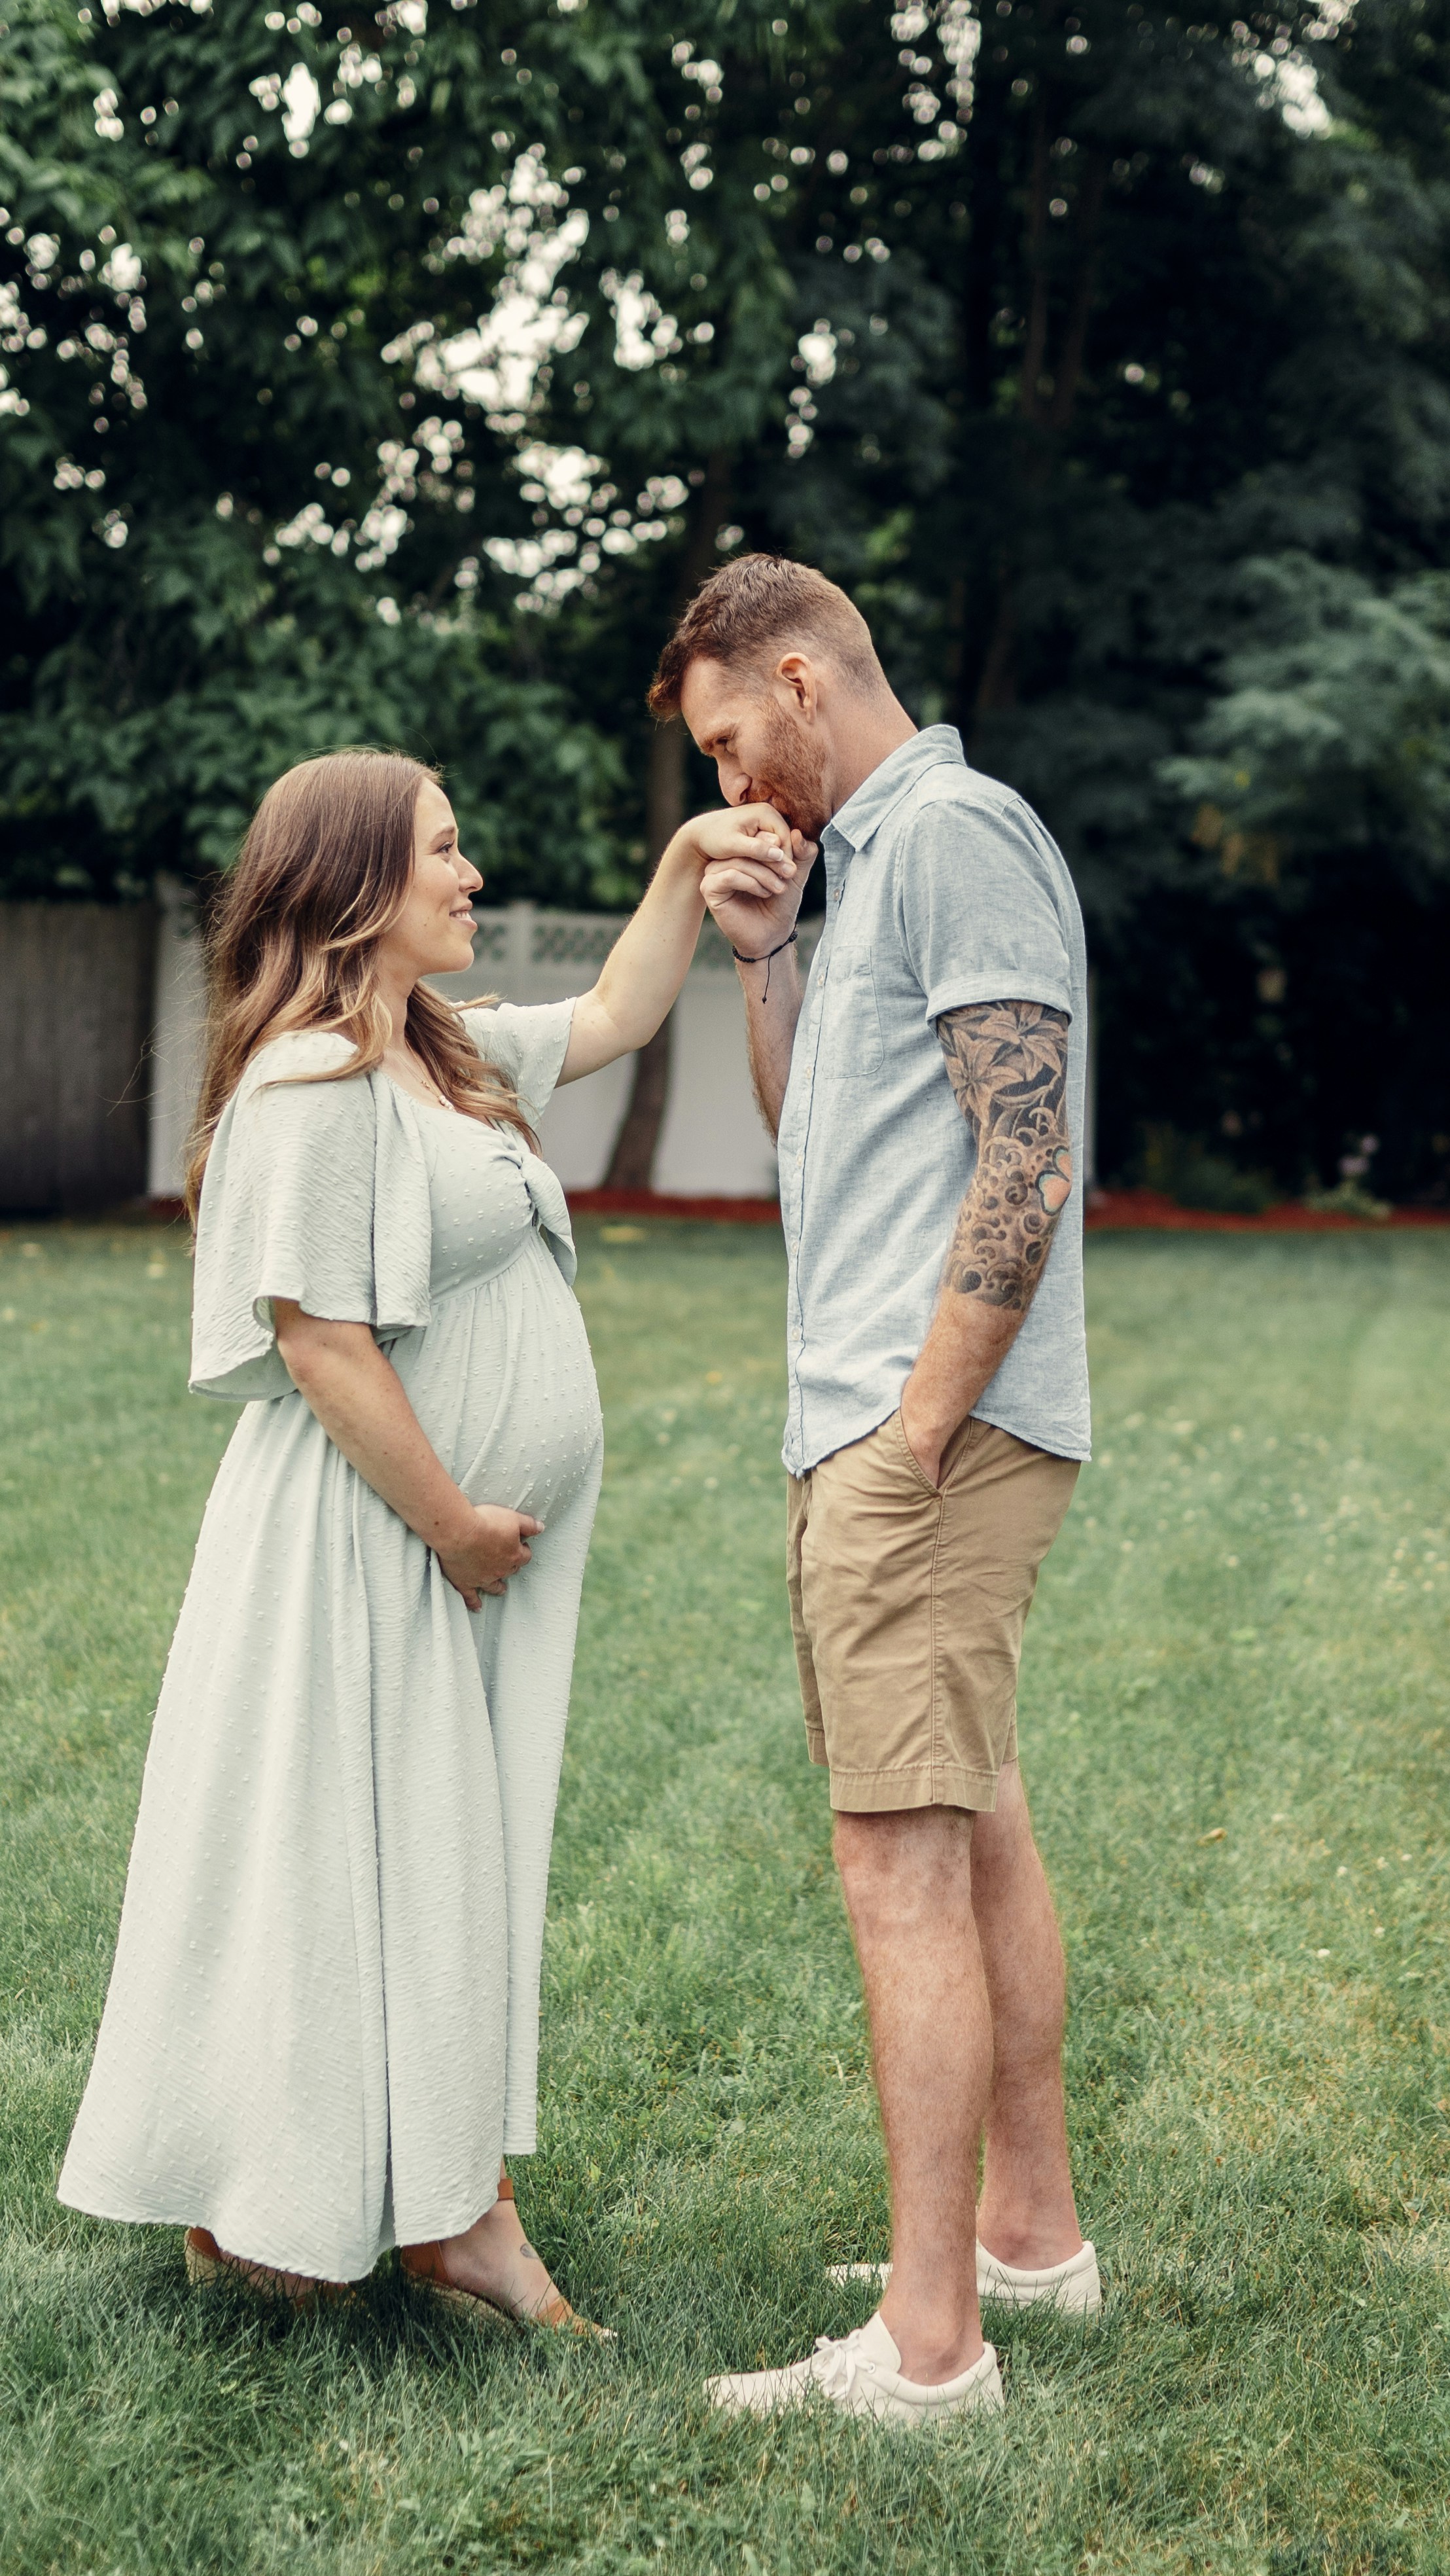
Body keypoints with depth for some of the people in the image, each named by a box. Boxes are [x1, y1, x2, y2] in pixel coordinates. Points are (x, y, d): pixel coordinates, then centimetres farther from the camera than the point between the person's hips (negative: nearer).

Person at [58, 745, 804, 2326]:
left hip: (465, 1554, 10)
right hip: (365, 1545, -9)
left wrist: (688, 863, 13)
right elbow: (320, 1337, -22)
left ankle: (458, 2216, 21)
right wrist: (453, 1521, -17)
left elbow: (615, 1018, 26)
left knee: (451, 1868, 12)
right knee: (338, 1865, 0)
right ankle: (248, 2213, 16)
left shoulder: (450, 1056, 12)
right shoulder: (312, 1085, -18)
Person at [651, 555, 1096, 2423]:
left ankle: (928, 2343, -6)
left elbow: (1027, 1158, -19)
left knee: (903, 1862, -10)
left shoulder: (955, 833, -10)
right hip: (883, 1430, 10)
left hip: (932, 1435, -10)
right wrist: (761, 956, 13)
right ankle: (1032, 2231, 25)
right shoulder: (871, 862, 20)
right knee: (975, 1834, 15)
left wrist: (919, 1430, -20)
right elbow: (810, 1143, 26)